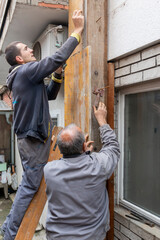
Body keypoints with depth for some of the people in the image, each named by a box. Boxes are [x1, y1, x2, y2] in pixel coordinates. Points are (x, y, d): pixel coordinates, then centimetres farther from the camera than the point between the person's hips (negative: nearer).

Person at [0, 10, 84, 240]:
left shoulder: (23, 76, 18)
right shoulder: (26, 71, -13)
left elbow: (49, 95, 21)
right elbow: (58, 58, -22)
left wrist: (57, 76, 6)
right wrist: (78, 31, -12)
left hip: (31, 137, 10)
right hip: (33, 139, -10)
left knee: (29, 183, 18)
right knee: (30, 185, -1)